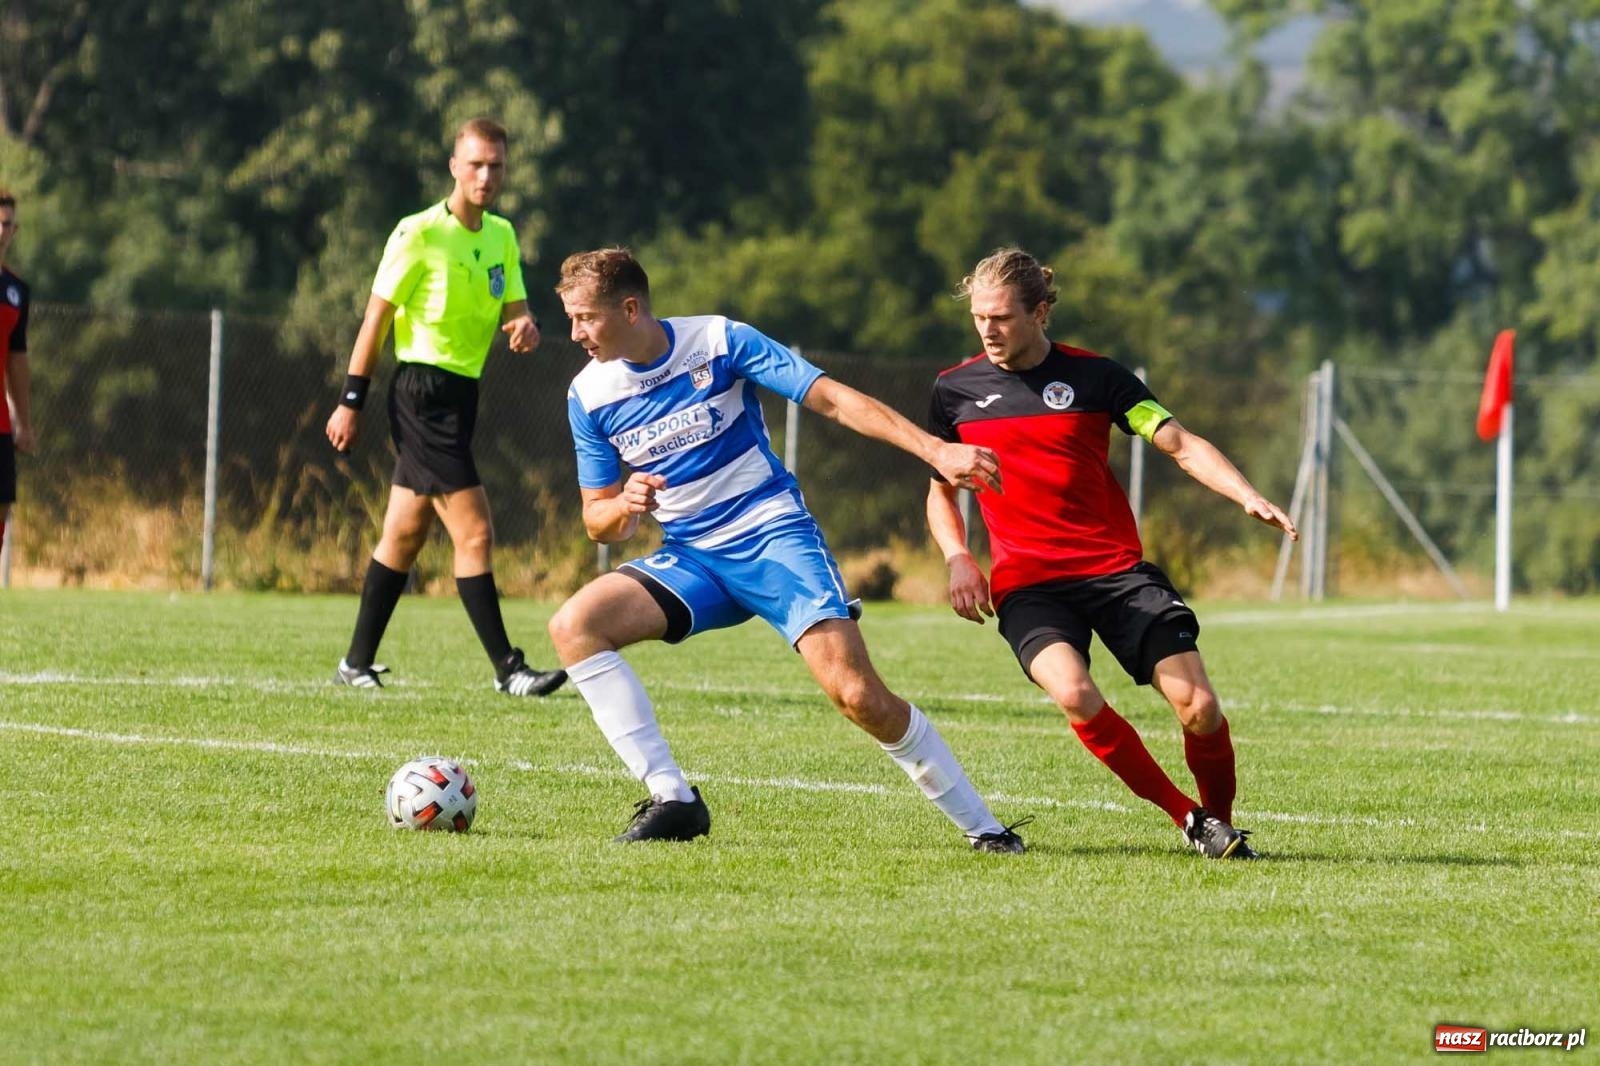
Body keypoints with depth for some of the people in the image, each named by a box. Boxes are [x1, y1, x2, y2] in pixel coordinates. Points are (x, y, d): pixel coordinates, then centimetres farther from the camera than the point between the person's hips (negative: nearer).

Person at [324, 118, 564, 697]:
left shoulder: (501, 236, 11)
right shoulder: (420, 234, -10)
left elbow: (514, 311, 10)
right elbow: (377, 316, -7)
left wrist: (525, 329, -15)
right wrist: (351, 400, -7)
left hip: (460, 395, 8)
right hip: (423, 392, -8)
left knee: (404, 536, 13)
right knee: (474, 533, -12)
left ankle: (357, 663, 21)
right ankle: (507, 669, -11)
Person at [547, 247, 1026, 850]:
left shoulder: (718, 342, -10)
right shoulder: (590, 395, 0)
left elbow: (833, 400, -11)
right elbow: (598, 523, 8)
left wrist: (936, 451, -20)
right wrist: (626, 505, -17)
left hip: (775, 536, -4)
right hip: (691, 558, 4)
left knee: (859, 696, -20)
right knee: (573, 625, -20)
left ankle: (982, 827, -4)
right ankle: (671, 800, -18)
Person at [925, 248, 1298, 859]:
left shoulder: (1093, 376, 2)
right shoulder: (955, 391, 7)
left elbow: (1181, 445, 0)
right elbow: (940, 489, 20)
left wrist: (1247, 497, -15)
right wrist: (957, 558, 2)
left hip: (1117, 568, 0)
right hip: (1026, 582, 0)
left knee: (1199, 707, -14)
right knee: (1074, 694, -29)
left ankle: (1222, 823, 15)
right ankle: (1187, 818, -13)